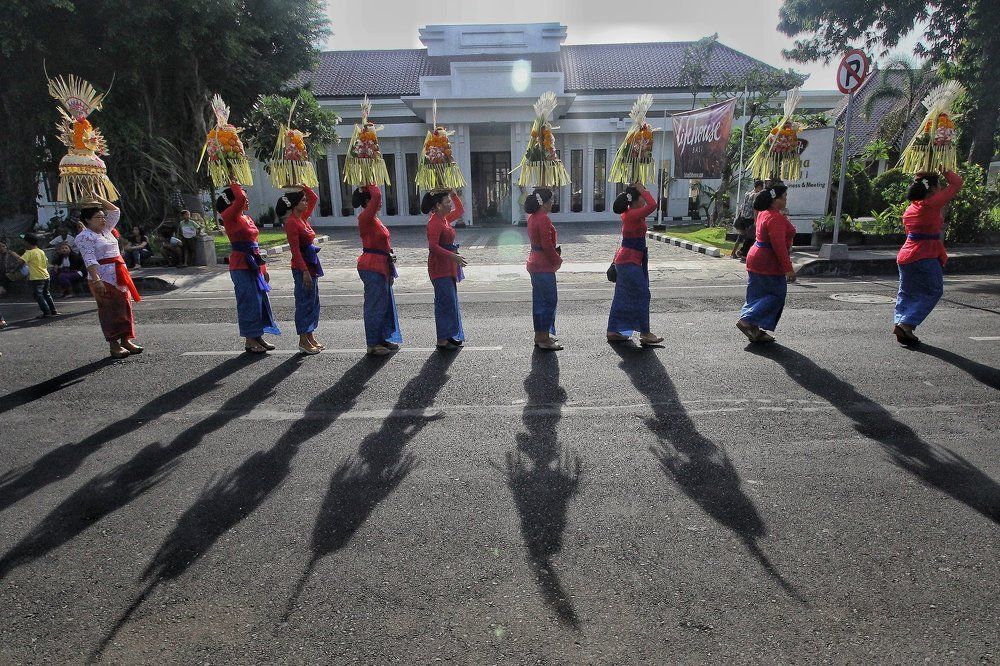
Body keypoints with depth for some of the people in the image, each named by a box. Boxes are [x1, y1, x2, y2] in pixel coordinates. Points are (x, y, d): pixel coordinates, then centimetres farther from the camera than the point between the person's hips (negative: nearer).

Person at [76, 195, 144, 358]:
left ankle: (126, 340, 14)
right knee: (110, 311, -4)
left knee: (125, 307, 7)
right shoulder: (84, 237, -8)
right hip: (104, 279, -8)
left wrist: (98, 198, 15)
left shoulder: (105, 230, 15)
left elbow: (115, 211, 22)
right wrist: (96, 280, -25)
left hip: (119, 275, 8)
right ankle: (114, 345, 2)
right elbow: (90, 260, -18)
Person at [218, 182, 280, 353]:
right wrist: (234, 185, -8)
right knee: (249, 301, -4)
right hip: (241, 265, -8)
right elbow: (240, 198, -28)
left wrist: (263, 268, 18)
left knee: (261, 300, 11)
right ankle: (250, 341, 5)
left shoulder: (247, 218, 15)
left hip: (253, 265, 8)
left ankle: (258, 337, 21)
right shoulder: (229, 216, -9)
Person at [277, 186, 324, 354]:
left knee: (313, 301, 12)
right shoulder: (291, 222, -15)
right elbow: (295, 250, -19)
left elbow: (314, 198, 21)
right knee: (305, 302, -2)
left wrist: (303, 186, 8)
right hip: (302, 267, -9)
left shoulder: (303, 218, 10)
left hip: (311, 265, 9)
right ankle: (303, 342, 6)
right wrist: (305, 271, -22)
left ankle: (311, 337, 20)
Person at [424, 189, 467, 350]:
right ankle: (443, 340, -2)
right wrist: (453, 256, -31)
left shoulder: (444, 219, 12)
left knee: (451, 302, 14)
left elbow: (460, 211, 27)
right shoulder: (434, 222, -16)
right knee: (446, 302, -8)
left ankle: (450, 336, 22)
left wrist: (454, 194, 15)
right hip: (440, 267, -10)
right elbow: (433, 246, -25)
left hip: (449, 267, 10)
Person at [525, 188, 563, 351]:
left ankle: (540, 336, 23)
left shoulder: (532, 217, 12)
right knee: (550, 301, -3)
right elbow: (547, 245, -22)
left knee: (540, 301, 15)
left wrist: (555, 253, 9)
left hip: (535, 264, 10)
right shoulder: (543, 219, -18)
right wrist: (558, 259, -9)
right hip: (544, 266, -10)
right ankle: (544, 339, 0)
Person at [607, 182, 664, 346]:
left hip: (625, 260, 10)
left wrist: (636, 189, 18)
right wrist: (642, 190, -17)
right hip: (630, 262, -10)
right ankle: (645, 334, 3)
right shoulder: (633, 215, -19)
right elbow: (652, 205, -30)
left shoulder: (628, 213, 9)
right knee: (642, 295, -3)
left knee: (622, 297, 13)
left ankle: (613, 331, 18)